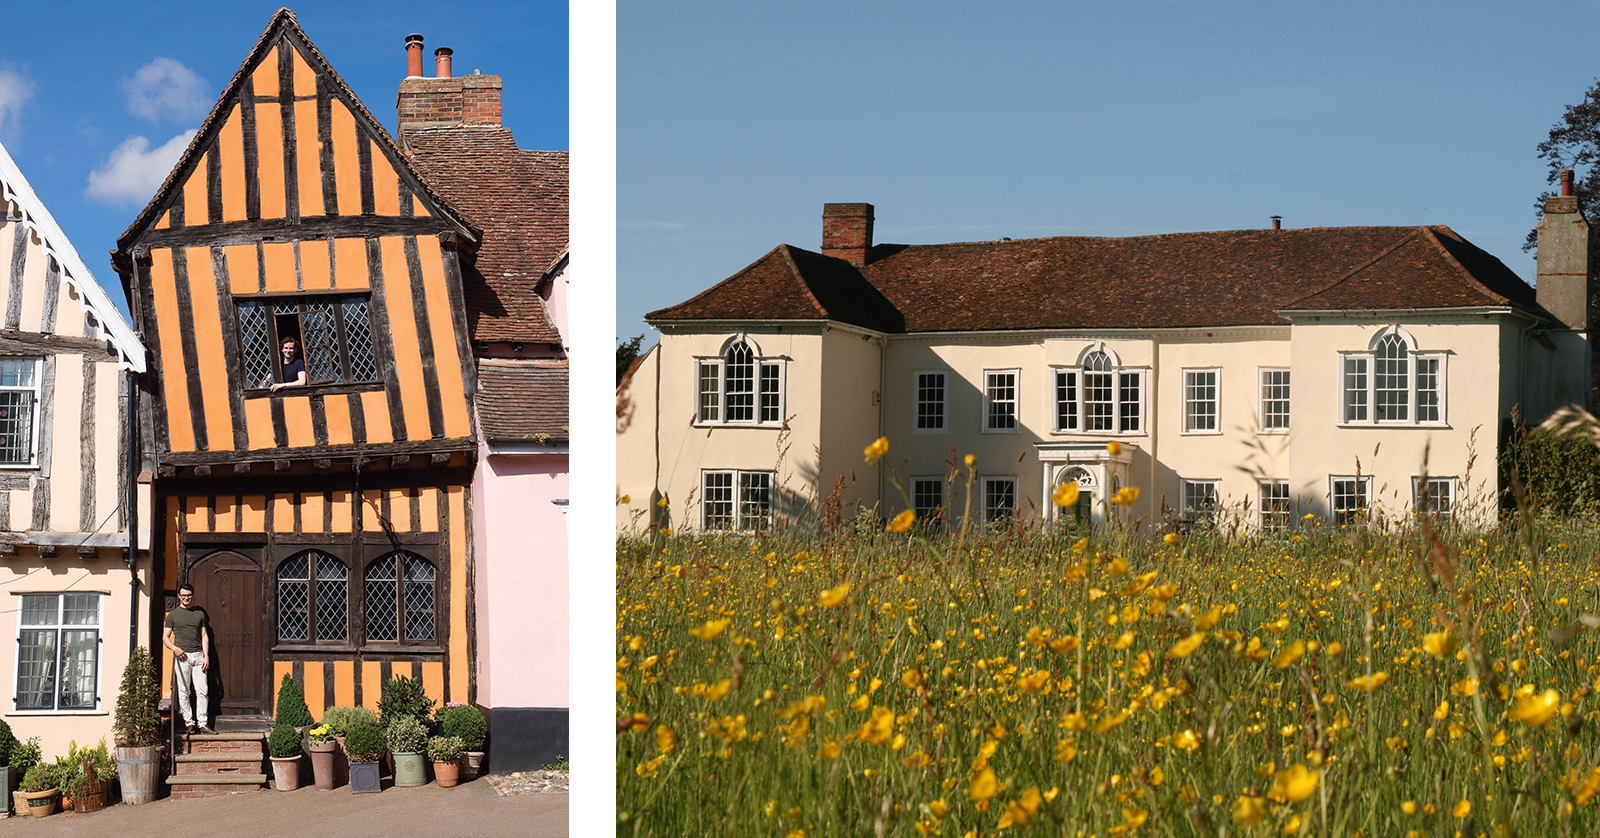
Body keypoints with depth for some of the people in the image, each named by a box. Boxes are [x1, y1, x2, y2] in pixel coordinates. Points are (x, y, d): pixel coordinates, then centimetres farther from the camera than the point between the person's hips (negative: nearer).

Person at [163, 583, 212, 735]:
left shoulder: (200, 613, 15)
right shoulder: (173, 614, 8)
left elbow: (204, 636, 13)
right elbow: (165, 637, 8)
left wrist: (206, 656, 2)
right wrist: (174, 648, -11)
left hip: (198, 655, 2)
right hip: (182, 656, -2)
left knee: (203, 691, -5)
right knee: (184, 692, -1)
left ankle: (202, 724, -3)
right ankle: (189, 723, 3)